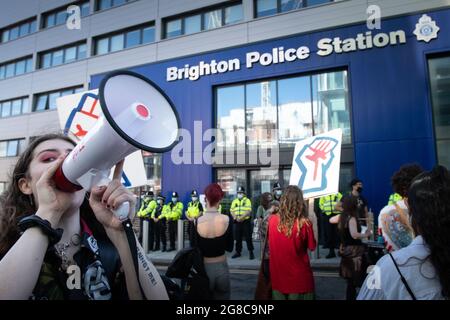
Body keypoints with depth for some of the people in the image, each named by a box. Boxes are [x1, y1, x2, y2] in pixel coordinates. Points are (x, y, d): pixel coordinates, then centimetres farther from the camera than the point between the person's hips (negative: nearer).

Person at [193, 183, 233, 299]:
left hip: (204, 267, 0)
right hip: (221, 267, 1)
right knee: (222, 297, 21)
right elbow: (230, 248, -3)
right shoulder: (226, 220, -14)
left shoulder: (197, 222, -16)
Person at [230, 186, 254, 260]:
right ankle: (238, 252, 20)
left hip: (246, 221, -4)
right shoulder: (234, 201, 12)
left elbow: (248, 211, -12)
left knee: (248, 238, -2)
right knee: (238, 238, 10)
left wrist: (241, 217, -22)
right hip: (237, 222, 4)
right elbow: (231, 211, 6)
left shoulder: (247, 200, -2)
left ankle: (251, 252, 7)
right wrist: (235, 217, -13)